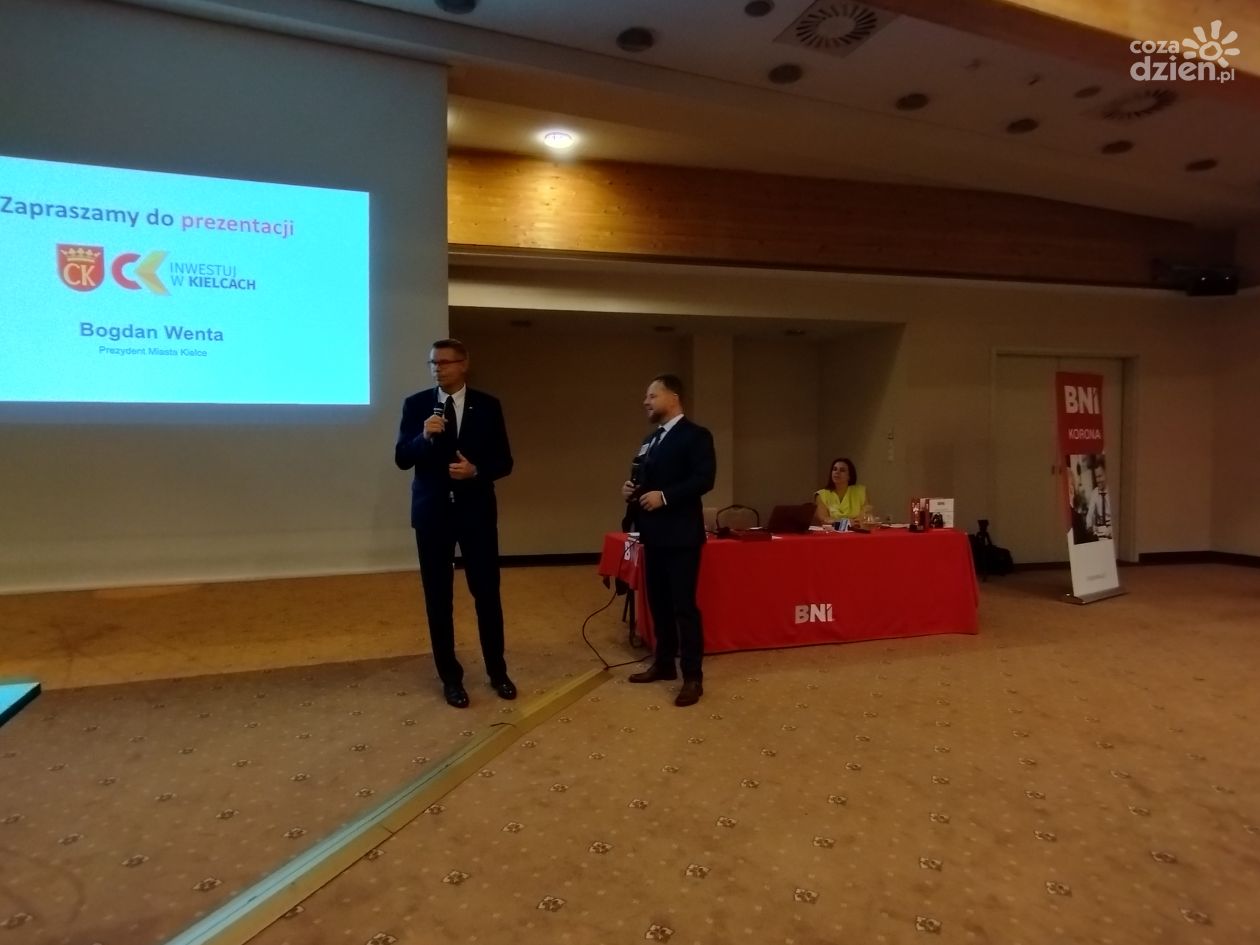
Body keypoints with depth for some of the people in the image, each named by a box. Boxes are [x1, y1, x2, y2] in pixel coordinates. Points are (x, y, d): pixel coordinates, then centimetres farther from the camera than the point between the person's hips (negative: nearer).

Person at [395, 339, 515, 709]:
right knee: (438, 597, 6)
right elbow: (402, 459, -4)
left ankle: (497, 670, 23)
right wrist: (425, 436, -23)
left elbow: (504, 461, 2)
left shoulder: (487, 406, 2)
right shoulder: (415, 404, 2)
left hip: (477, 510, 0)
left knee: (487, 593, 6)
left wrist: (476, 471, -17)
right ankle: (450, 676, 19)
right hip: (432, 511, 0)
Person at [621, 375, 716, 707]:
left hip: (681, 534, -8)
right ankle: (664, 663, 28)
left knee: (684, 605, -5)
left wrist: (664, 496, -24)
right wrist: (630, 488, 0)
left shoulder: (695, 435, -8)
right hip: (654, 533, 8)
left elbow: (704, 478, -18)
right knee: (658, 602, 15)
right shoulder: (649, 439, 18)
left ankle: (693, 677, 2)